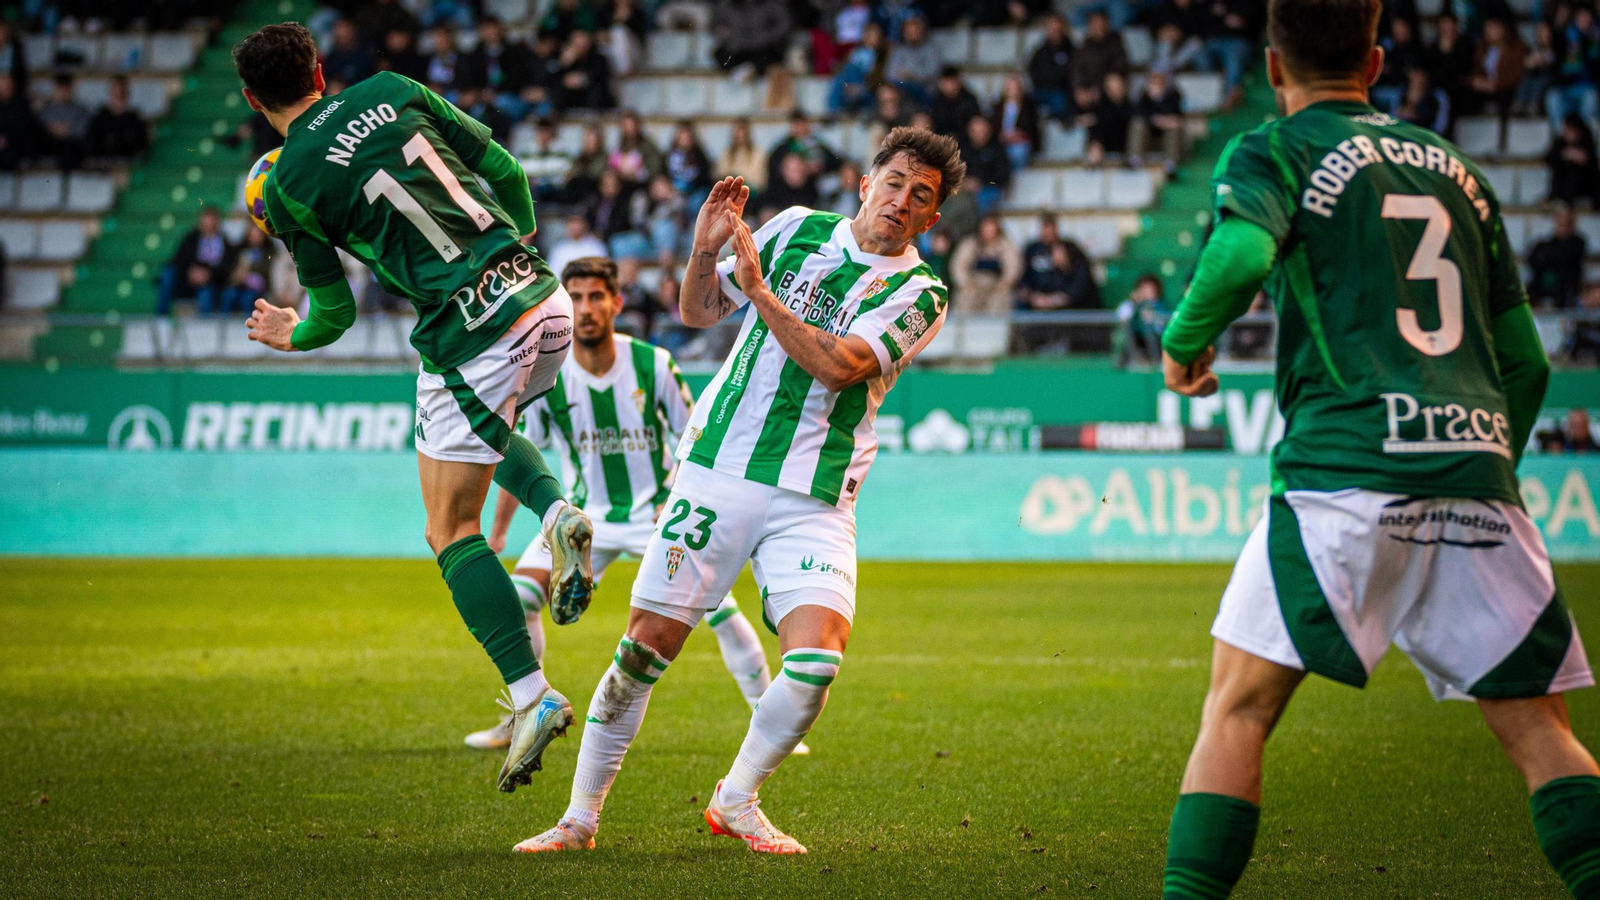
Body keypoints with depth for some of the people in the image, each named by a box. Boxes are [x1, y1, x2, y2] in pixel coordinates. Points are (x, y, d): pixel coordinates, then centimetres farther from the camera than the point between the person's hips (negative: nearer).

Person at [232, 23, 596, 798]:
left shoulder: (286, 189, -2)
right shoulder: (392, 93, 9)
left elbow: (335, 312, 9)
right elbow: (507, 174, 11)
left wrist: (292, 336, 31)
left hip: (472, 336, -6)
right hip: (544, 298, 6)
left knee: (452, 530, 4)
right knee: (483, 427, 35)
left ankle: (530, 696, -6)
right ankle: (559, 514, 7)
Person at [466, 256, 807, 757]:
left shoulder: (653, 365, -13)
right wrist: (498, 529, 7)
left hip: (658, 510, -1)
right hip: (586, 515, 1)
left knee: (716, 603, -14)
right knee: (518, 594, -16)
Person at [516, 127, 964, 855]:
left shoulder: (919, 293, -1)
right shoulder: (798, 229, 8)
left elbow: (838, 364, -16)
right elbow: (698, 311, 14)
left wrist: (759, 290, -19)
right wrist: (704, 249, -5)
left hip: (813, 501, -1)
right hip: (716, 471, 1)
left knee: (816, 658, -19)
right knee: (646, 645, -2)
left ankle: (736, 801, 5)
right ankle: (580, 816, 11)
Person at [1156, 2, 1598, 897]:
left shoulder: (1274, 153, 8)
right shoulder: (1455, 167, 24)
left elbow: (1241, 252, -15)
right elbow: (1526, 360, 23)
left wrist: (1183, 343, 4)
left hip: (1346, 471, -4)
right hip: (1478, 471, 4)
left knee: (1239, 706, 1)